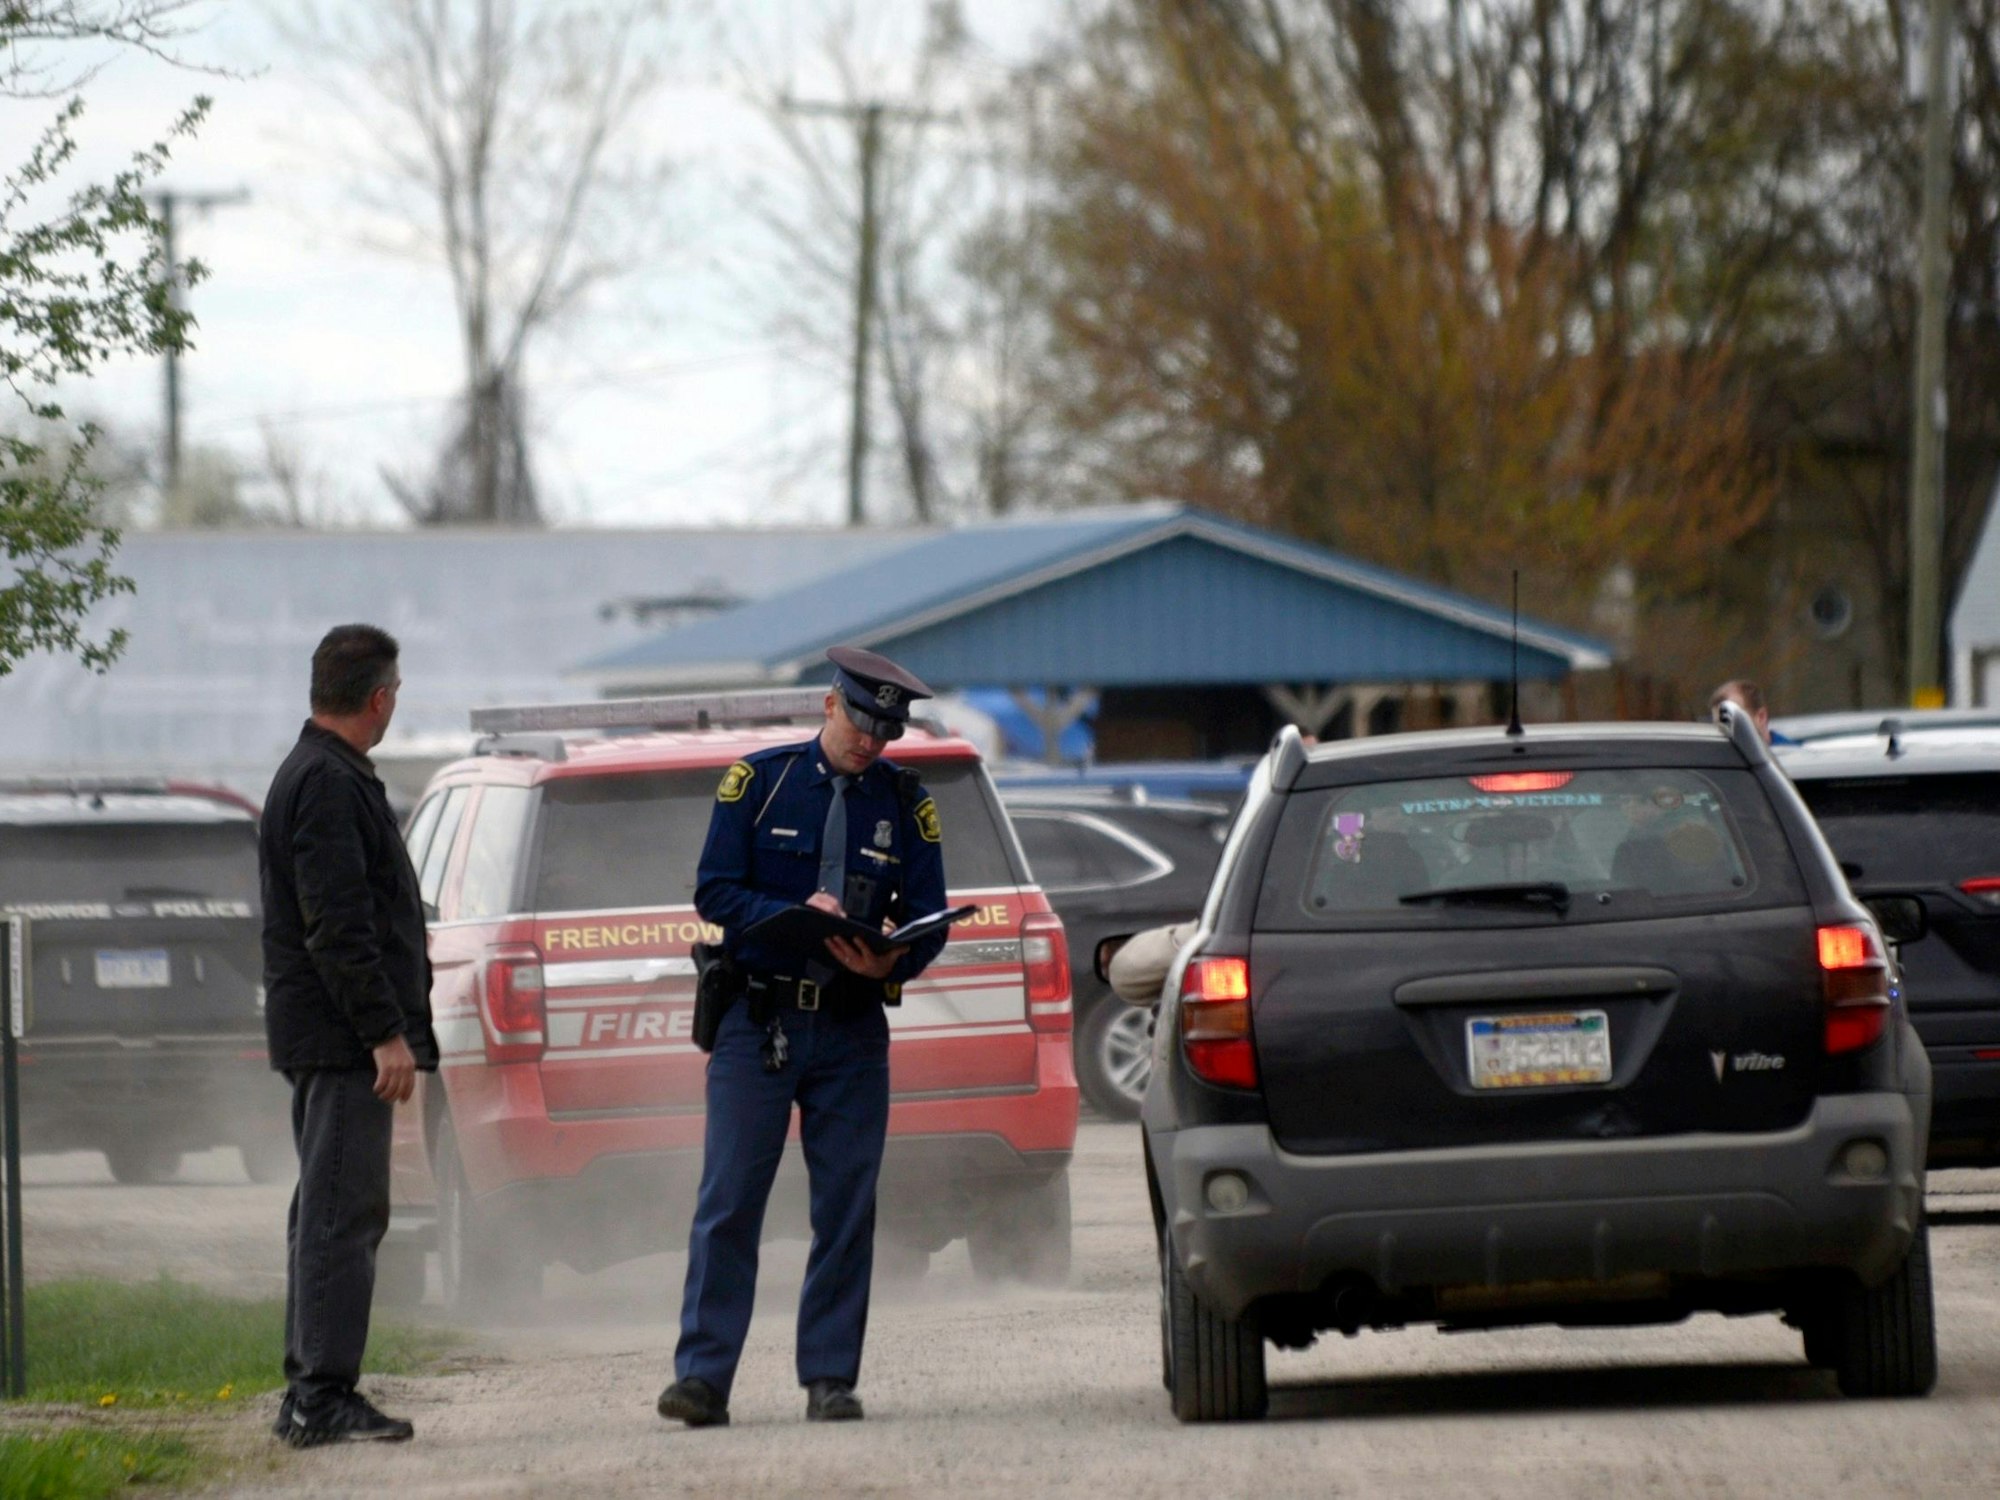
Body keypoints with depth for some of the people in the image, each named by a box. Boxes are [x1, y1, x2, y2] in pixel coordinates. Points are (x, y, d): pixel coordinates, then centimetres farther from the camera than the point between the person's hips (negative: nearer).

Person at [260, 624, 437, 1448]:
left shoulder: (316, 776, 18)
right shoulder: (330, 785, -15)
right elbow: (337, 926, -22)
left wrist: (391, 1026, 23)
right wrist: (386, 1033, -22)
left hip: (322, 1039, 11)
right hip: (343, 1038, -11)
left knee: (330, 1211, 13)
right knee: (343, 1211, -10)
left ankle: (310, 1391, 17)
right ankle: (323, 1395, -11)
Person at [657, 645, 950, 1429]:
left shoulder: (905, 803, 7)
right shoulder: (758, 782, 1)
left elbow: (928, 921, 4)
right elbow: (715, 892, -4)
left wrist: (890, 961, -18)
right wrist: (797, 915, -20)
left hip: (852, 1032, 2)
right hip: (756, 1020, -2)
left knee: (846, 1209, 2)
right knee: (728, 1202, -7)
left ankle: (830, 1378, 8)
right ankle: (703, 1377, -7)